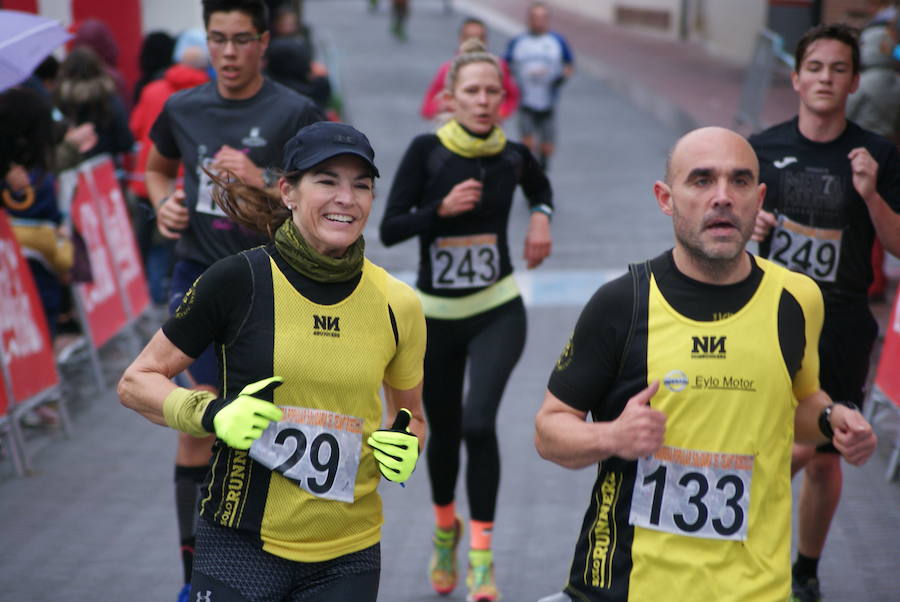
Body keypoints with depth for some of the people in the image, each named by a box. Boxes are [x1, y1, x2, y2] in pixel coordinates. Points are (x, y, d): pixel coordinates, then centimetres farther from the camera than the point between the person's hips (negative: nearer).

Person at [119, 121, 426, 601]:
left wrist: (407, 447, -6)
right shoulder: (238, 281, -8)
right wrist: (212, 414, -17)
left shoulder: (398, 305, 0)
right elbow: (136, 382, 0)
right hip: (241, 548, -3)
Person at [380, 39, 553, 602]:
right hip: (436, 315, 1)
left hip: (498, 311, 0)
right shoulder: (427, 150, -9)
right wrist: (442, 207, -24)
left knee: (479, 423, -20)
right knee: (444, 431, 13)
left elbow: (540, 185, 21)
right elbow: (390, 228, -11)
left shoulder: (513, 155, -2)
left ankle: (481, 550, -7)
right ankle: (445, 527, 43)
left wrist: (542, 216, 2)